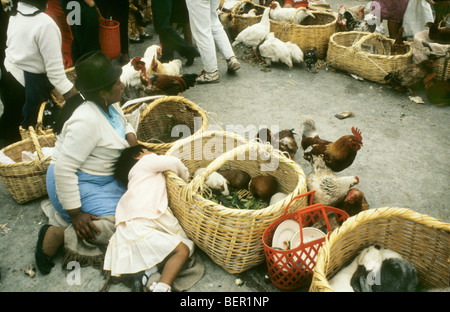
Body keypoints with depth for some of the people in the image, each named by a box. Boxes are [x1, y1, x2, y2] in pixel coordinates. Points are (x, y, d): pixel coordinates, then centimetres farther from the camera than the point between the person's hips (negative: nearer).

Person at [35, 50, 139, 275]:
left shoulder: (108, 103, -1)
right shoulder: (86, 120, -29)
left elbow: (124, 122, 20)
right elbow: (63, 169, -28)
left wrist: (130, 136, -4)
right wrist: (75, 214, -24)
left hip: (105, 176, 10)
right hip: (79, 184, -9)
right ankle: (57, 235, -7)